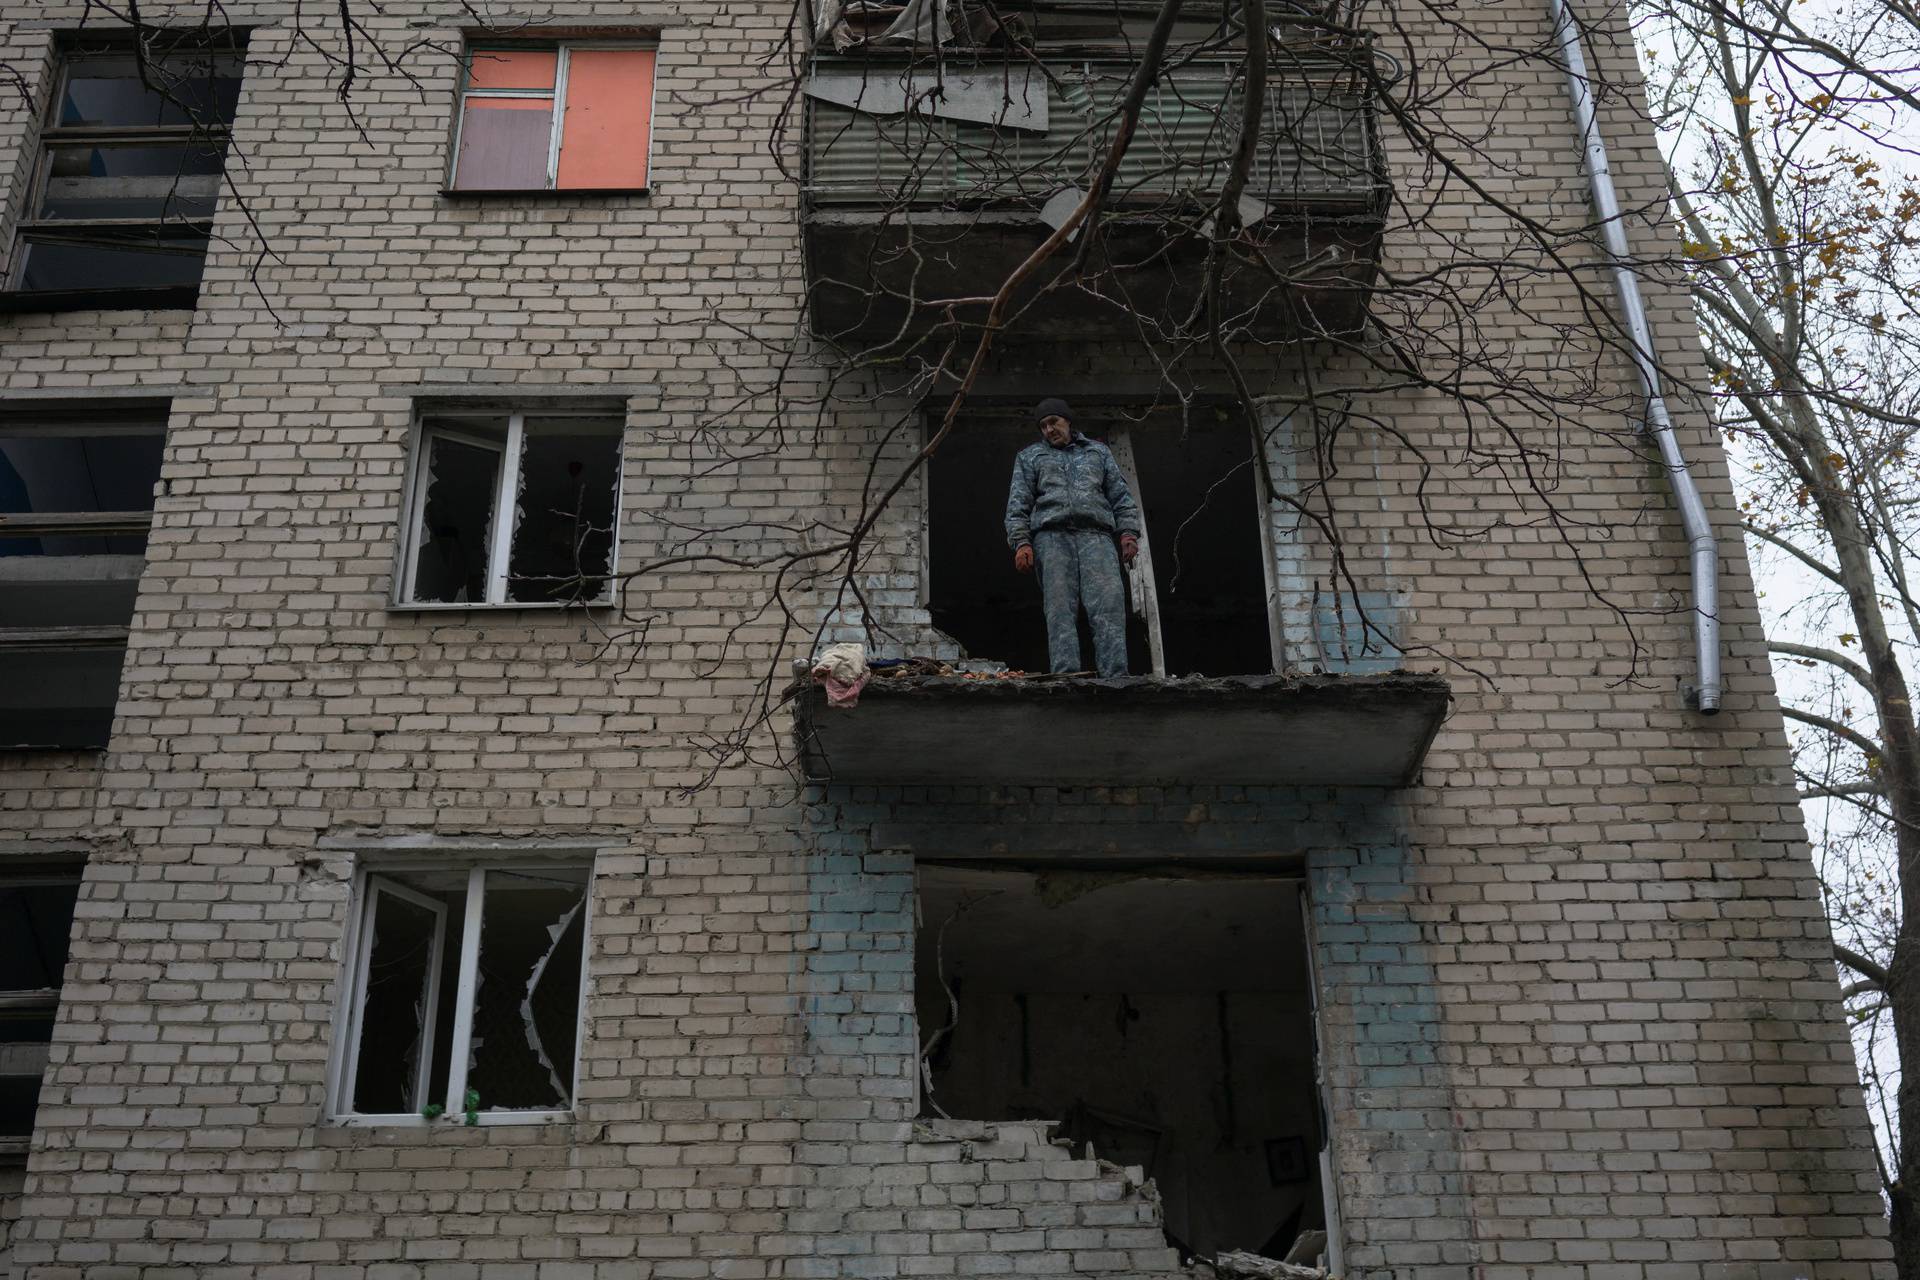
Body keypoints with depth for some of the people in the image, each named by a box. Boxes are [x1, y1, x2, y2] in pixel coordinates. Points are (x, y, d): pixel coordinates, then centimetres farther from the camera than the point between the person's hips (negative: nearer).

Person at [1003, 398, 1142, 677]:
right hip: (1052, 536, 0)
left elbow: (1121, 495, 20)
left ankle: (1114, 677, -27)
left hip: (1096, 536, 0)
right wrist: (1021, 542, -2)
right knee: (1060, 609, -14)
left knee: (1109, 602, -19)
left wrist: (1128, 532, 4)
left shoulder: (1097, 452, 27)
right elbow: (1018, 504, 13)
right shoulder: (1029, 456, 25)